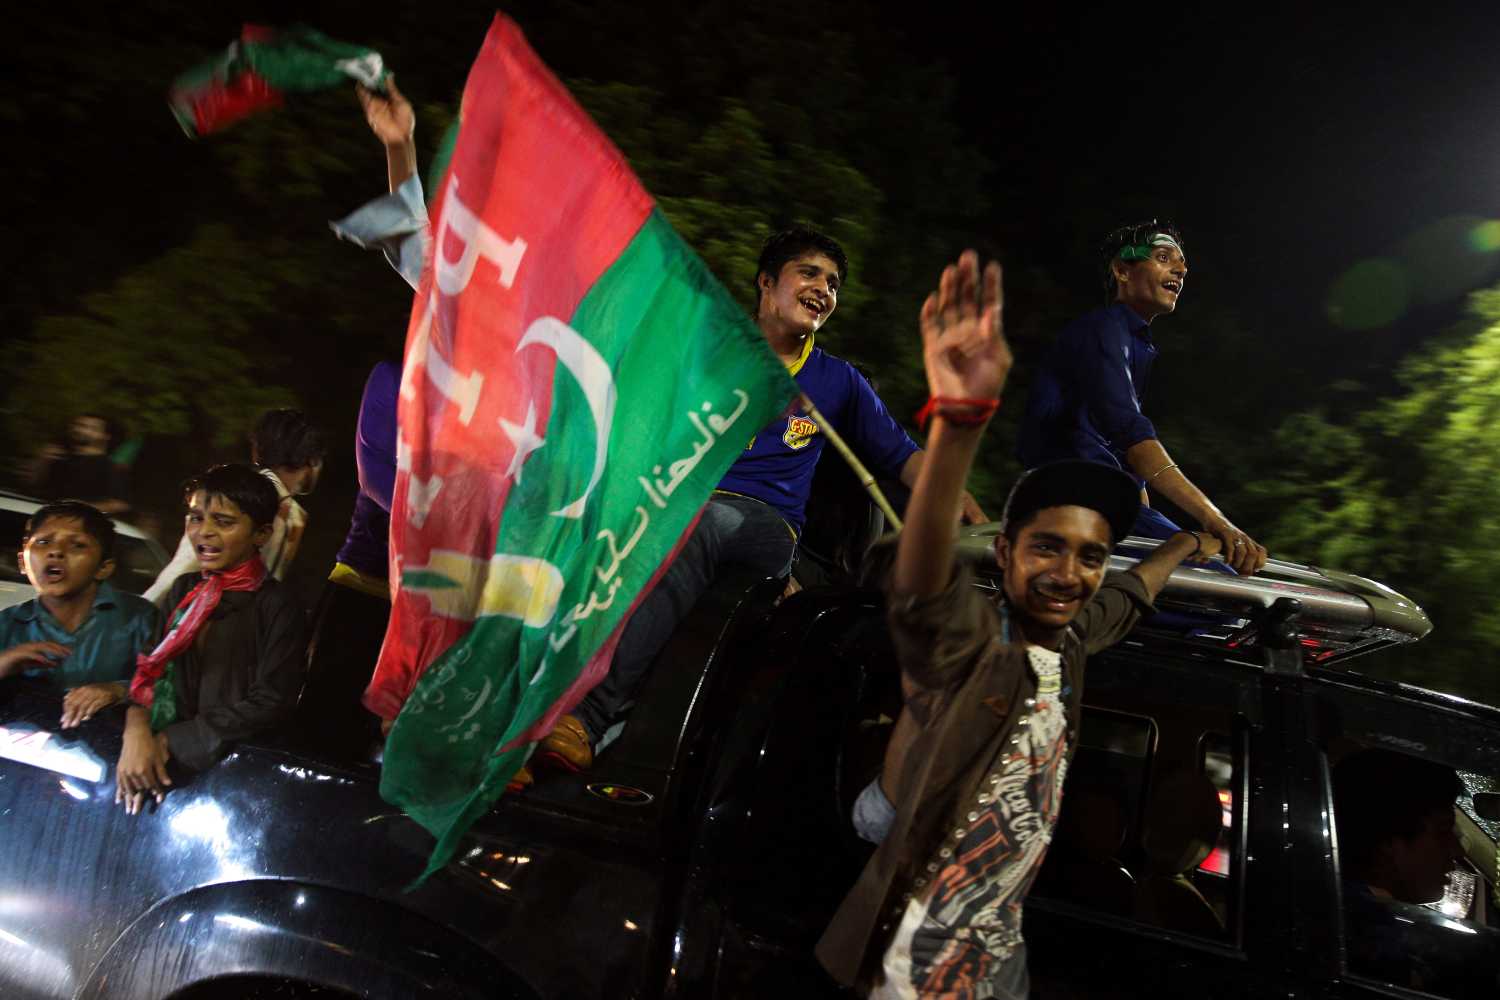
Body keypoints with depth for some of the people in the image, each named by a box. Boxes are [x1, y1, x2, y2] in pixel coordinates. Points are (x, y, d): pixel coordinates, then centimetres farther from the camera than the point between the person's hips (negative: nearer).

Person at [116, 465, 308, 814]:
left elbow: (270, 703, -12)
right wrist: (137, 727, -15)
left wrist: (172, 739, -12)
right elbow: (152, 667, 6)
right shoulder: (185, 589, 14)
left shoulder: (278, 607, -6)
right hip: (169, 760, 5)